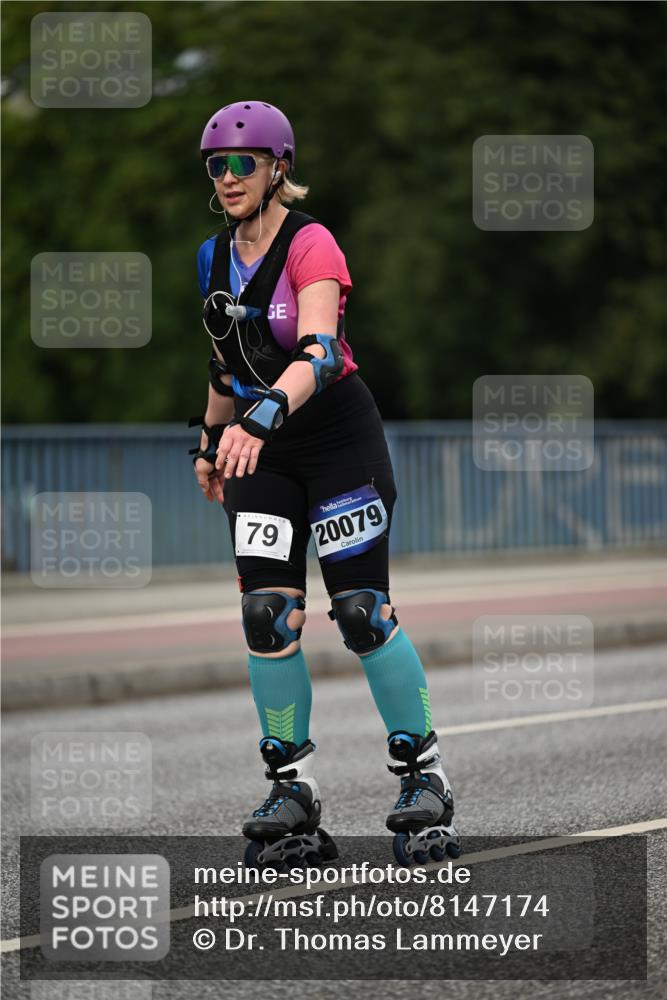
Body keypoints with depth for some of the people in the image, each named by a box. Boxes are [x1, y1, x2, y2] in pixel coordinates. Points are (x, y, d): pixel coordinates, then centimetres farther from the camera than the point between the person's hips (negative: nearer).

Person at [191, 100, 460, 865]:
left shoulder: (310, 245, -17)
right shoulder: (215, 257, 6)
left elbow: (319, 353, -32)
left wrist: (263, 414, -47)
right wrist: (212, 442, 27)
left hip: (341, 440, -6)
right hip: (261, 454, 6)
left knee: (362, 613, -7)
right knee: (266, 616, -5)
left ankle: (424, 776, 6)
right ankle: (292, 788, 2)